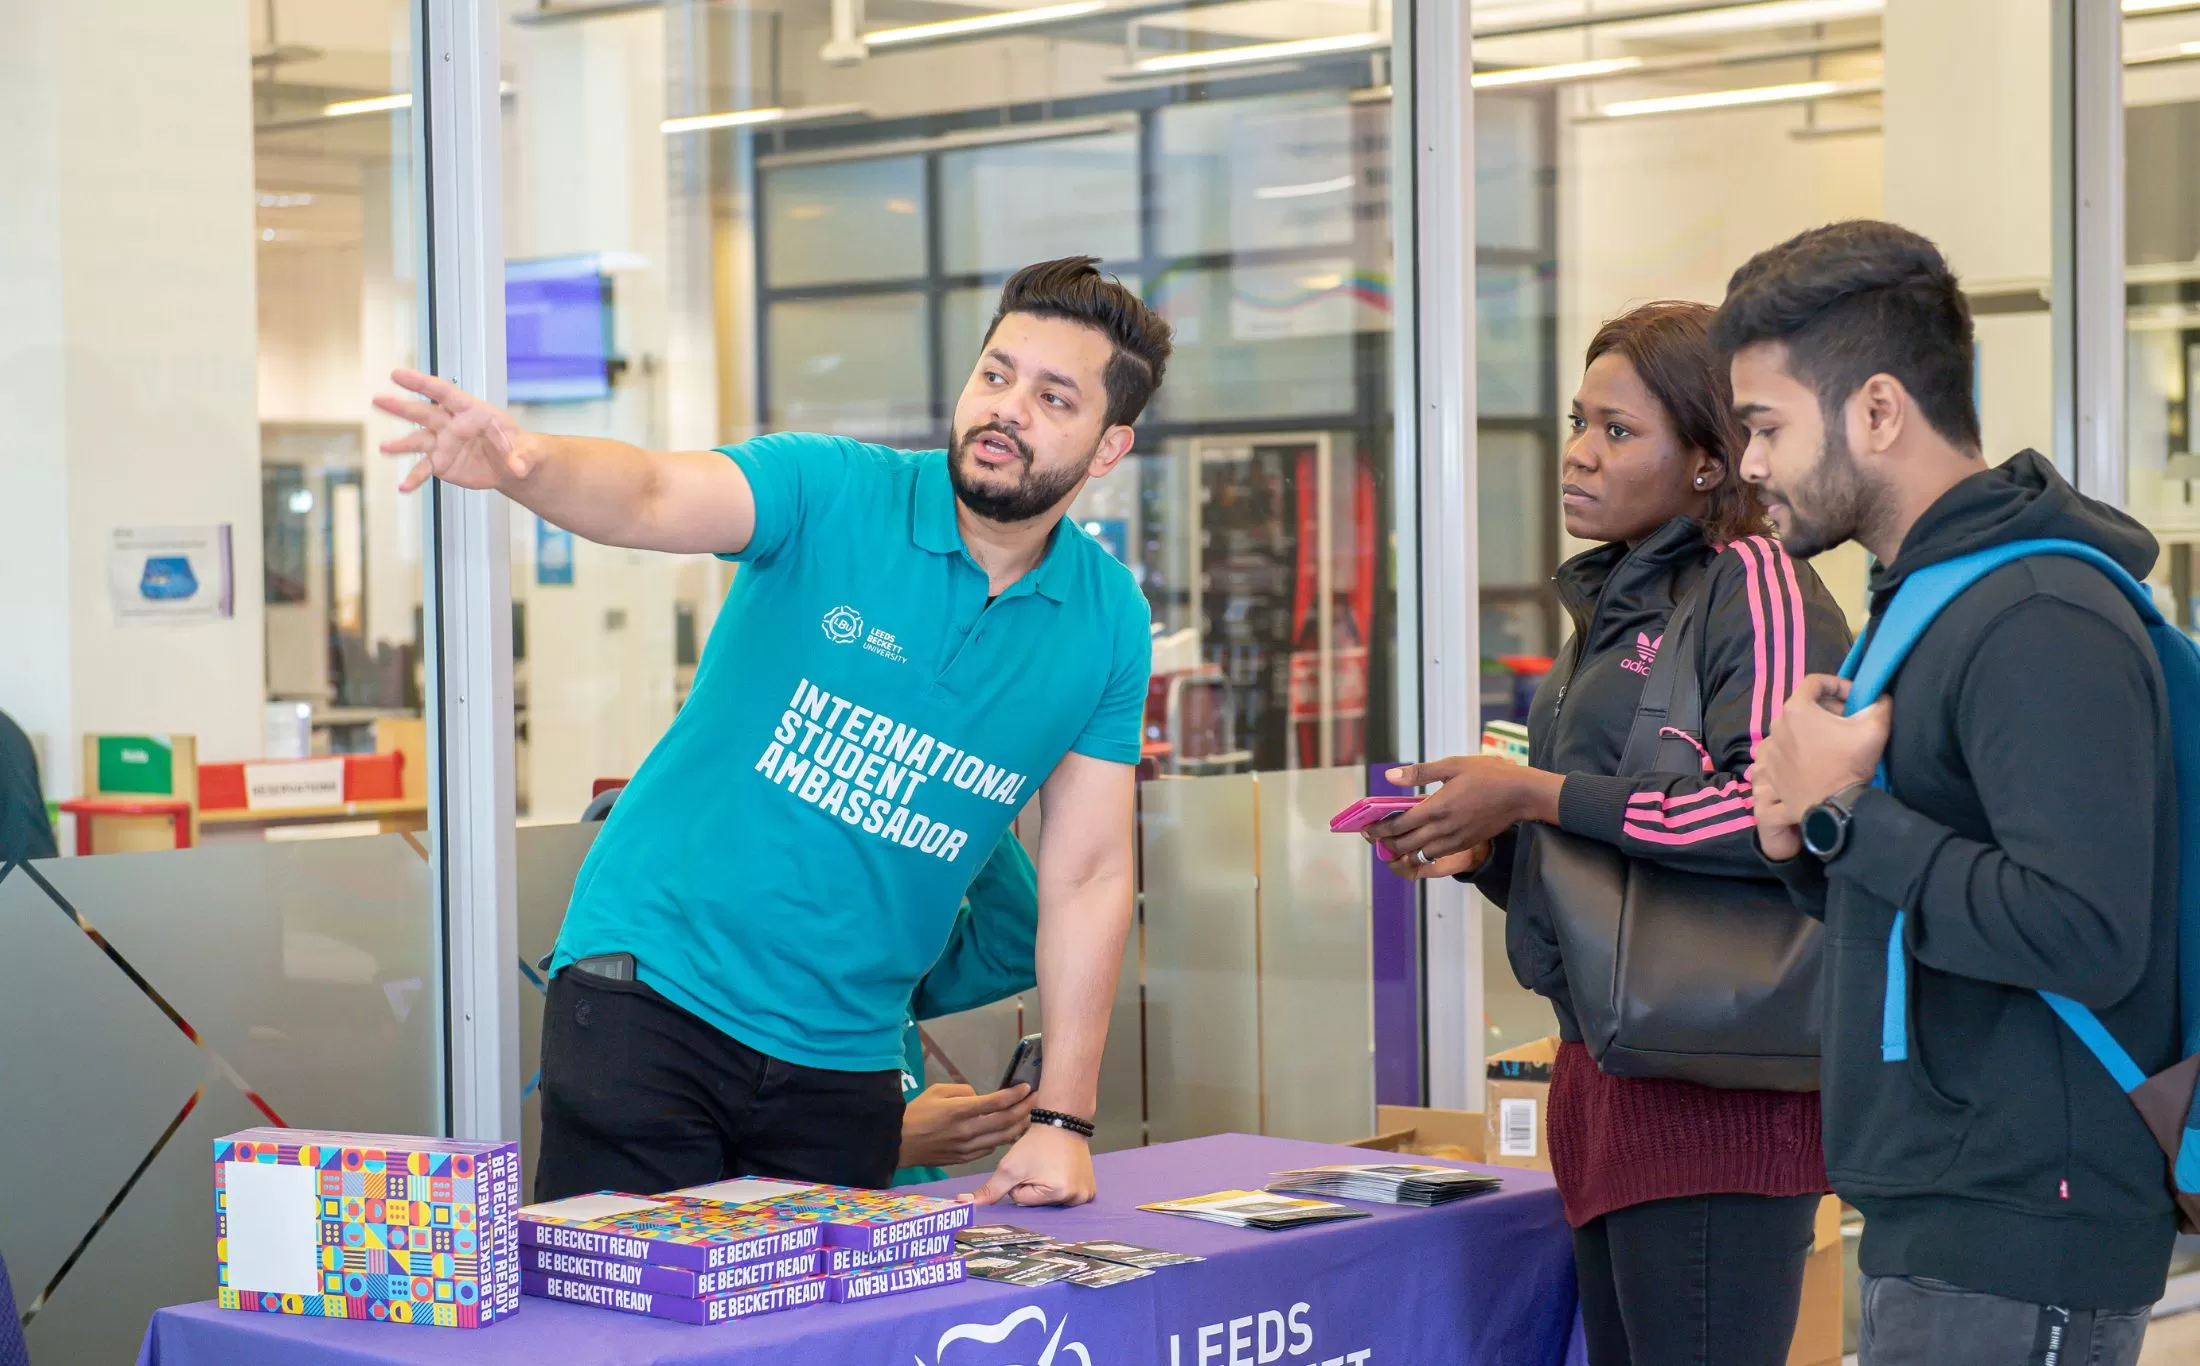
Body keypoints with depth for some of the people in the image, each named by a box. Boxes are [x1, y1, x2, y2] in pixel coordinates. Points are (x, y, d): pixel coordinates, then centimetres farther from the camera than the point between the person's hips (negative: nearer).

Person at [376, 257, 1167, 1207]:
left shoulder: (1107, 622, 1)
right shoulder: (834, 494, -8)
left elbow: (1087, 877, 3)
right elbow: (653, 497, -26)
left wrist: (1063, 1120, 0)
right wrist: (524, 463, -49)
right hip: (652, 996, -3)